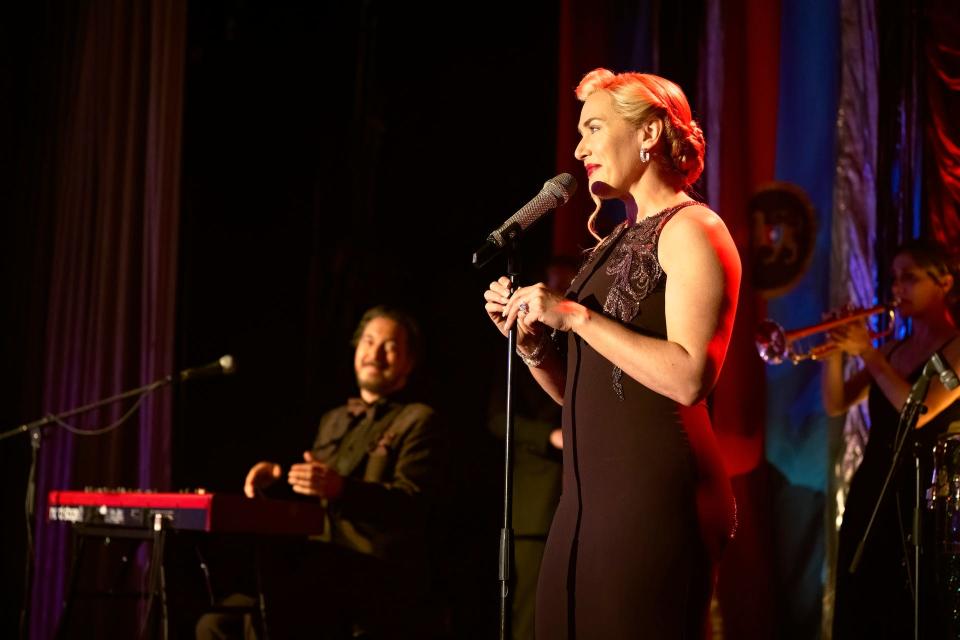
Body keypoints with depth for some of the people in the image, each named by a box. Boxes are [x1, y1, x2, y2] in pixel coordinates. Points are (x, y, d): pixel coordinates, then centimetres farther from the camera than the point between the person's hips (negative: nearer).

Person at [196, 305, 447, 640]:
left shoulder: (418, 421, 4)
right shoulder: (333, 421, 27)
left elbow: (414, 499, -12)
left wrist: (341, 489, -27)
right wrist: (278, 477, 7)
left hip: (379, 580, -7)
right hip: (322, 574, 7)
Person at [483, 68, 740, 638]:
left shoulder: (690, 229, -6)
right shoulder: (618, 243, 19)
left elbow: (689, 378, -20)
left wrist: (576, 316, -17)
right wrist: (529, 337, 3)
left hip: (656, 497, -8)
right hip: (590, 495, 8)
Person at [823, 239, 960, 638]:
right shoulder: (893, 349, 15)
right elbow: (836, 405, 11)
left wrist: (867, 353, -14)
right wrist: (836, 350, -5)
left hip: (921, 499, -7)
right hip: (870, 492, 7)